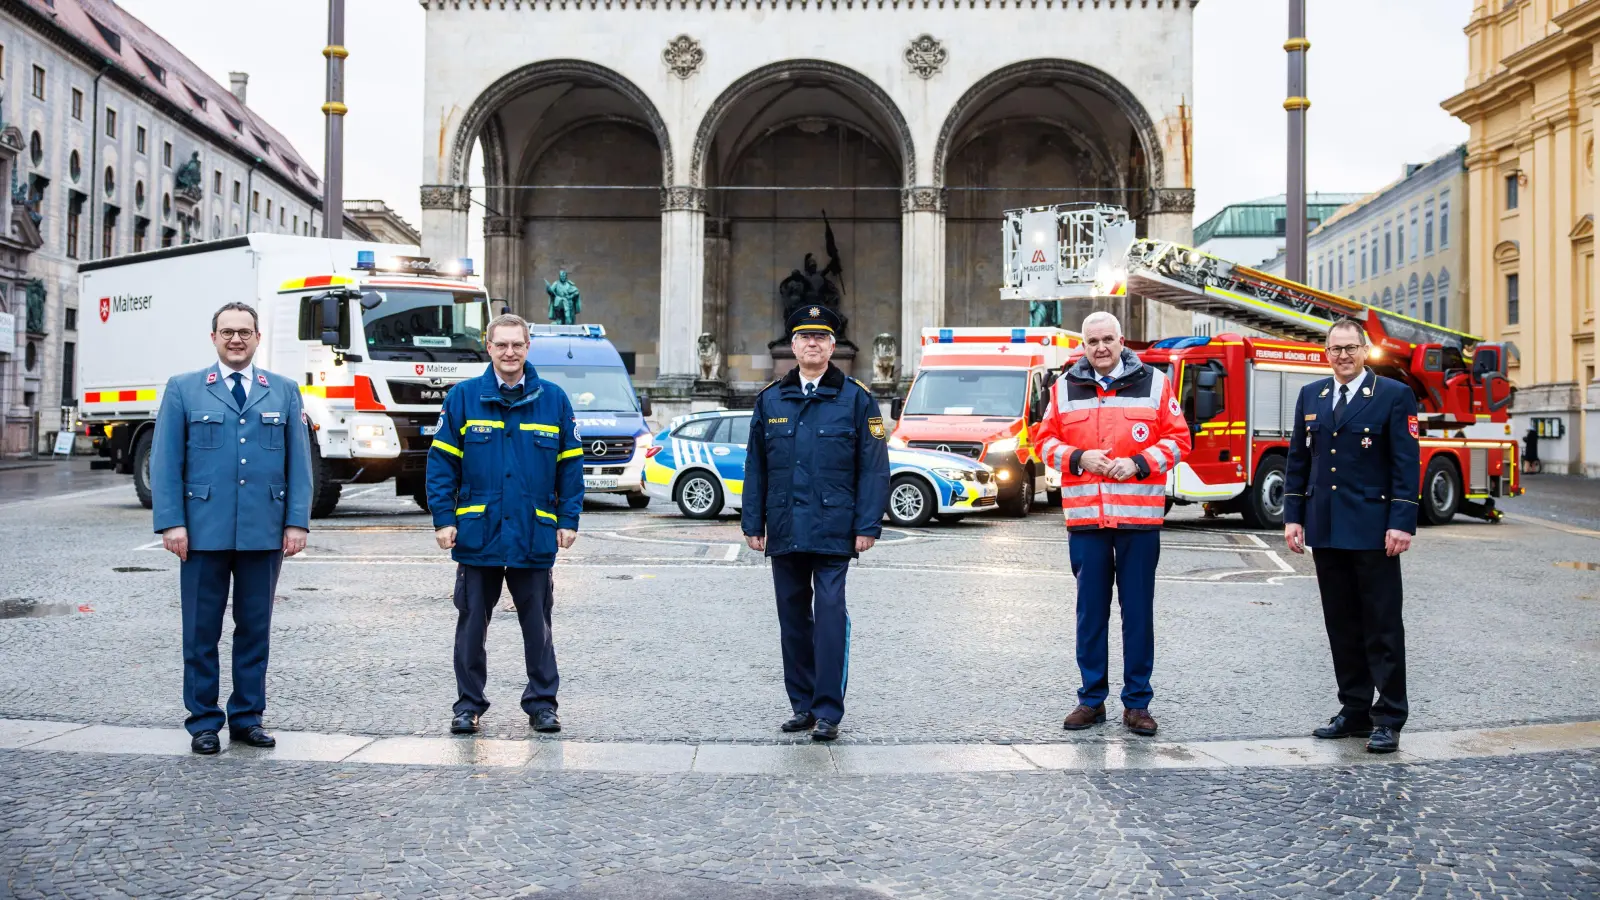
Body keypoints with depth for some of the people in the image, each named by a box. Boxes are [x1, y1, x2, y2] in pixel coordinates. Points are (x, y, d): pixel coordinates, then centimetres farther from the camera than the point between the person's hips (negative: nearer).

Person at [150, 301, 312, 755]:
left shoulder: (284, 391, 10)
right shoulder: (183, 389, 6)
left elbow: (299, 461, 7)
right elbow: (165, 461, 1)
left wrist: (297, 522, -1)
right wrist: (171, 522, -8)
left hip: (264, 532, 2)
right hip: (204, 531, -1)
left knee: (255, 629, 8)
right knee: (201, 631, 4)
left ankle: (248, 717, 18)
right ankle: (203, 722, 13)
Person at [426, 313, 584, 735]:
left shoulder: (553, 399, 3)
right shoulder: (463, 398, 0)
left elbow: (570, 464, 7)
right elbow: (441, 462, 1)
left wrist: (568, 520, 1)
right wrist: (443, 519, -5)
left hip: (535, 537, 0)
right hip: (477, 535, 0)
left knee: (537, 625, 8)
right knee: (472, 624, 8)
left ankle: (542, 702, 19)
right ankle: (469, 704, 20)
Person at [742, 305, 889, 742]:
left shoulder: (856, 398, 2)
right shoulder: (770, 399, 11)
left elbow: (873, 468, -1)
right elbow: (755, 467, 13)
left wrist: (868, 526, -8)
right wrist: (753, 523, 8)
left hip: (834, 531, -4)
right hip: (784, 532, 4)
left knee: (830, 616, -8)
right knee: (793, 619, 10)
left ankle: (828, 713, -2)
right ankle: (802, 706, 20)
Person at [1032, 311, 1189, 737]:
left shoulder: (1153, 383, 4)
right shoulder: (1065, 387, 8)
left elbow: (1178, 438, 4)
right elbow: (1044, 439, 11)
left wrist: (1138, 463, -10)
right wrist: (1078, 458, -7)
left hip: (1140, 516, -1)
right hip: (1085, 517, 1)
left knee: (1138, 613, 4)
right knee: (1090, 612, 8)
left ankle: (1137, 702, 13)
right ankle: (1092, 699, 17)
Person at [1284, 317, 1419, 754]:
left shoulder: (1394, 395, -3)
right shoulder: (1311, 395, 12)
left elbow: (1406, 465, -7)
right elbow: (1297, 460, 13)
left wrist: (1402, 523, -14)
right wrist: (1293, 517, 7)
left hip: (1373, 531, -5)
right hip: (1326, 530, 5)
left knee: (1382, 627, 0)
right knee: (1342, 627, 10)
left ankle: (1388, 718, 6)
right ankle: (1354, 710, 19)